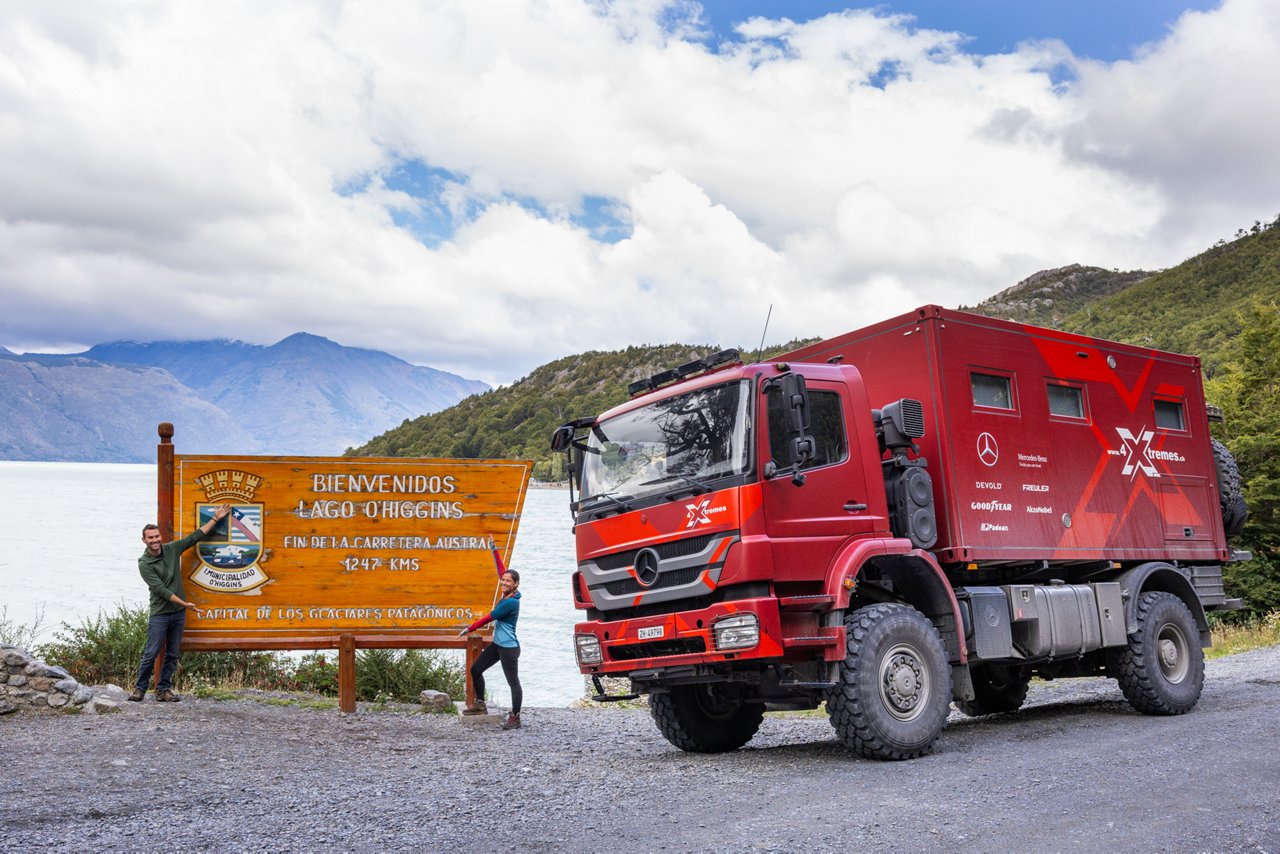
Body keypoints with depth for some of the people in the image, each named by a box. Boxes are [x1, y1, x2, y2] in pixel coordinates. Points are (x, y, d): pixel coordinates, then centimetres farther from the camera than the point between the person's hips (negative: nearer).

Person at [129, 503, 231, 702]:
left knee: (172, 655, 6)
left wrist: (215, 519, 11)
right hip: (159, 614, -5)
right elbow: (160, 589, -14)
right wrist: (184, 603, -17)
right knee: (151, 654, -6)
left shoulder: (172, 549, 5)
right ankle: (140, 689, 6)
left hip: (178, 613, 5)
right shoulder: (144, 564, -9)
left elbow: (195, 536, 12)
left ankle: (163, 691, 12)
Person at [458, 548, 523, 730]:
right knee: (475, 670, 14)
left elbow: (488, 618, -17)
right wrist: (494, 550, 16)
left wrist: (469, 629, -9)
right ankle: (480, 704, 27)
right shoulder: (508, 594, 2)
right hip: (497, 644, 10)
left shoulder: (511, 602, -22)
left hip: (509, 648, -10)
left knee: (513, 682, -3)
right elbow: (501, 570, 12)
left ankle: (515, 718, 3)